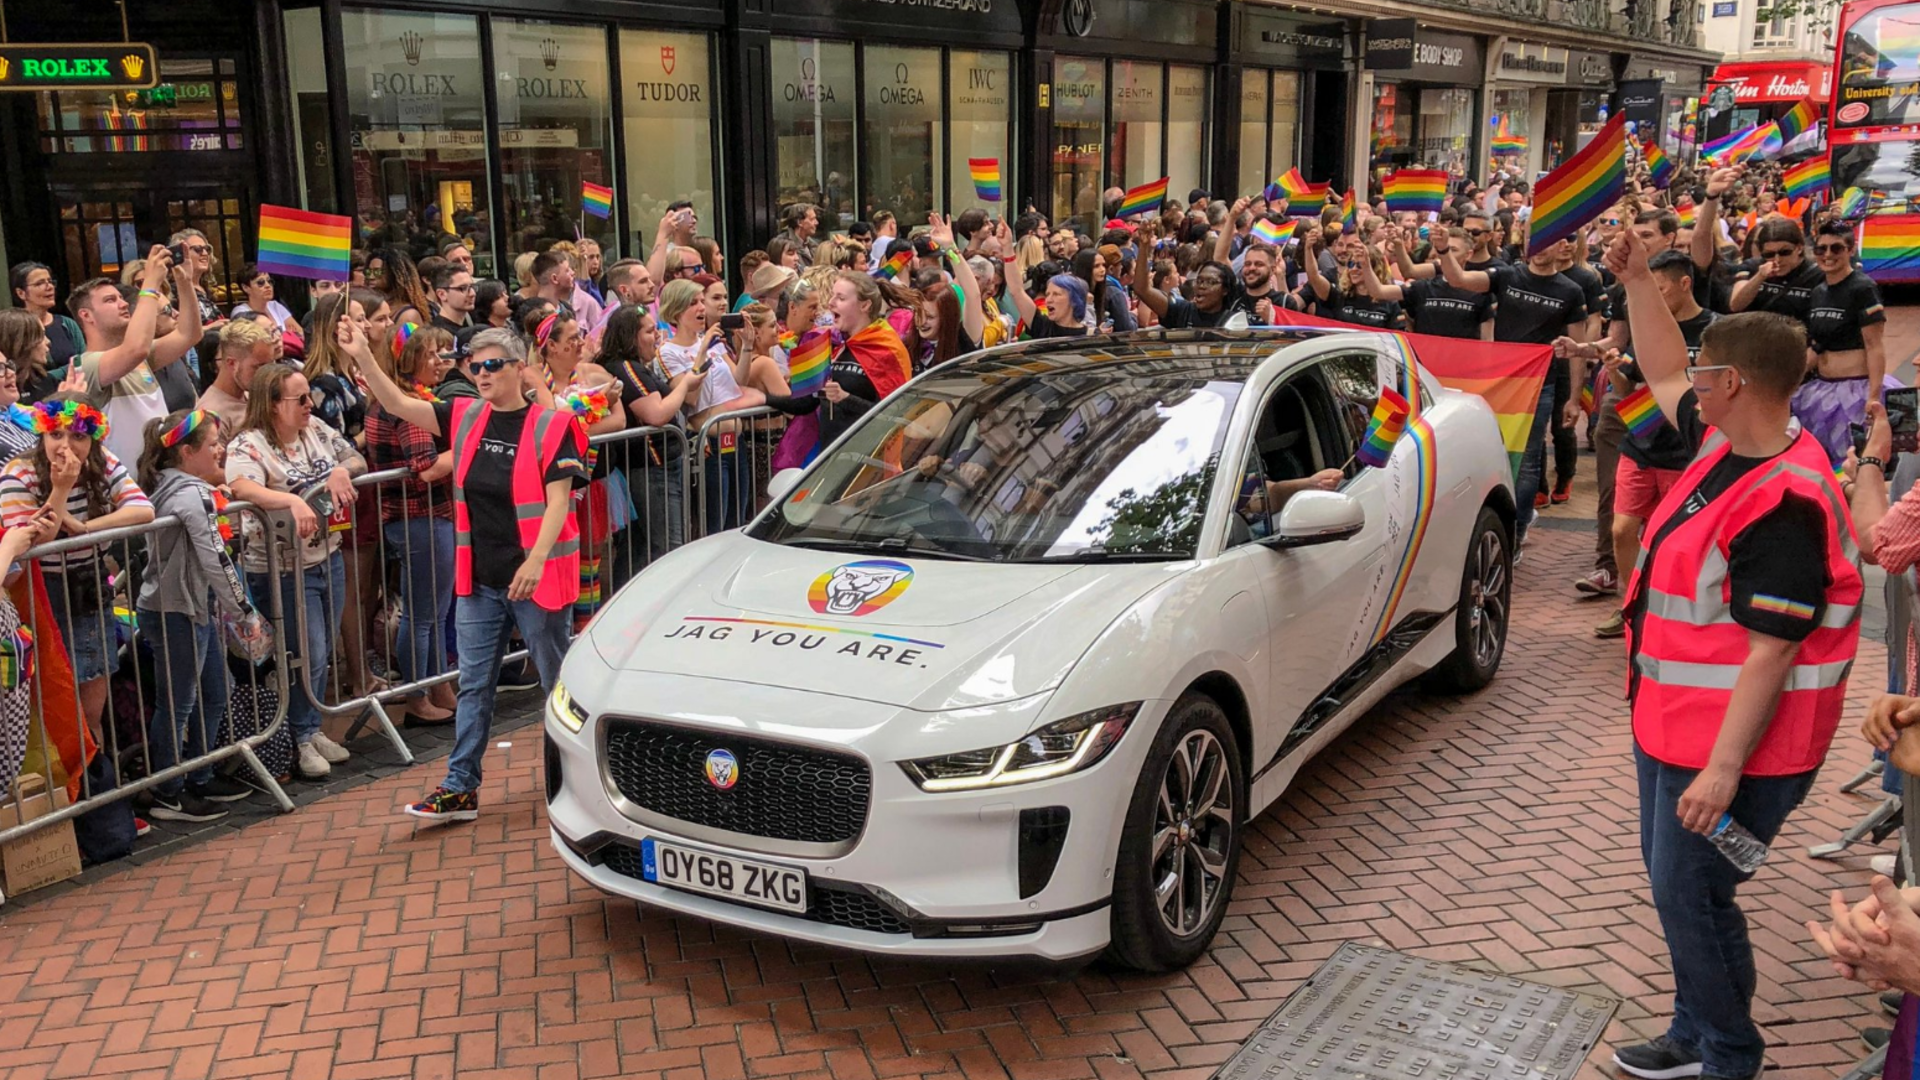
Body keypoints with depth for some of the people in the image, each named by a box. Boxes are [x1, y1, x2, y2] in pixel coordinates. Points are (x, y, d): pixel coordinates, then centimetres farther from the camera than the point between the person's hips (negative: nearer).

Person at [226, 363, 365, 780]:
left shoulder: (316, 429, 4)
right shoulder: (248, 445, -17)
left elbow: (357, 460, 12)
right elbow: (241, 486, -36)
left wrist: (342, 470, -11)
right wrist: (292, 500, -49)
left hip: (328, 558, 7)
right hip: (285, 570, -7)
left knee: (322, 653, 15)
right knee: (308, 656, -2)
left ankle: (312, 730, 32)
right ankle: (301, 739, 18)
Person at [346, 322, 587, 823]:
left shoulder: (550, 425, -10)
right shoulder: (466, 418, 6)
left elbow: (559, 500, -17)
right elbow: (398, 405, 6)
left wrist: (536, 560, -28)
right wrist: (363, 356, -7)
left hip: (536, 578, -5)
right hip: (479, 579, 5)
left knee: (558, 681, 7)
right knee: (473, 686, 9)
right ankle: (460, 789, 16)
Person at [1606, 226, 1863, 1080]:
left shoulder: (1784, 508, -27)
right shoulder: (1728, 443, 0)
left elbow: (1770, 655, -27)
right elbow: (1664, 376, 20)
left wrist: (1721, 770, -26)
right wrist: (1637, 282, 15)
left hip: (1728, 742, -10)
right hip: (1674, 721, 10)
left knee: (1690, 895, 1)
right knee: (1675, 883, 20)